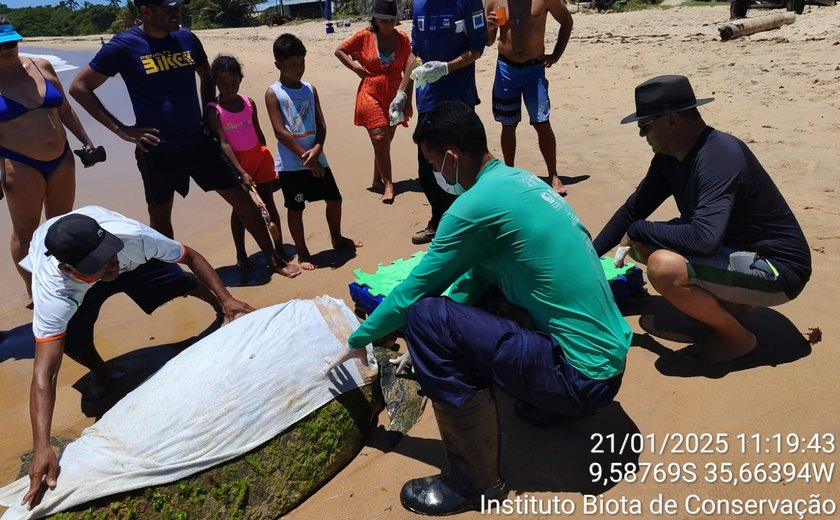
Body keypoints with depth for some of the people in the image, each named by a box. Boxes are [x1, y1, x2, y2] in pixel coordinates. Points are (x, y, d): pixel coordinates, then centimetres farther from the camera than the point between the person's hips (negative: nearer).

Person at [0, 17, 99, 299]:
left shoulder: (42, 66, 4)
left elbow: (64, 110, 14)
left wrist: (86, 141, 11)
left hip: (61, 160, 5)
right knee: (25, 230, 7)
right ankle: (33, 290, 21)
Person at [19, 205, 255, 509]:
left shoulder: (132, 236, -43)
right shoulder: (52, 292, -45)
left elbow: (190, 257, -24)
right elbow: (44, 374, -46)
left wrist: (226, 299, -30)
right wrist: (42, 449, -54)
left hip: (128, 258, 1)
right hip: (73, 290, -1)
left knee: (182, 282, -15)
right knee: (72, 340, -24)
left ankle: (220, 312, 18)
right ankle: (99, 372, 12)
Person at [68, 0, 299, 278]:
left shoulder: (187, 38, 2)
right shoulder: (124, 45, -10)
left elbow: (207, 76, 22)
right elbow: (79, 88, -6)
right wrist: (122, 130, -10)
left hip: (198, 141, 4)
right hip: (157, 150, -3)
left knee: (241, 198, 3)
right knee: (160, 215, 10)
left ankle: (273, 260, 16)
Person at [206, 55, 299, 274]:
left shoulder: (248, 102, 3)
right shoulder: (214, 111, -10)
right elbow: (224, 143, -18)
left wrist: (268, 160, 12)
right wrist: (241, 172, -26)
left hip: (259, 157, 4)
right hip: (236, 162, -4)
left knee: (269, 203, 9)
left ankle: (279, 248, 19)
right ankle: (241, 255, 17)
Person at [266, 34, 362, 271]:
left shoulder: (310, 89, 7)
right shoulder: (273, 93, -7)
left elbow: (321, 124, 3)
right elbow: (280, 131, -14)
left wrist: (317, 150, -15)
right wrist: (306, 156, -16)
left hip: (316, 159, 5)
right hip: (291, 164, -5)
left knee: (334, 198, 14)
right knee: (295, 208, 4)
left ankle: (337, 238, 37)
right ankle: (302, 253, 20)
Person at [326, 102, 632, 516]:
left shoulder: (476, 204, -19)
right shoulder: (519, 180, 8)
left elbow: (411, 292, -9)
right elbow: (475, 277, 17)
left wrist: (357, 341, 8)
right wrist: (425, 346, 22)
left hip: (581, 377, -9)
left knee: (425, 315, -17)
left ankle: (474, 482, -1)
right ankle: (543, 404, 21)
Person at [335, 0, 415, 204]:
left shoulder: (403, 39, 2)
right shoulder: (365, 36, -3)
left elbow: (408, 71, 3)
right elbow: (339, 51, 8)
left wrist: (408, 99, -1)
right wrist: (356, 68, -3)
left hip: (394, 97, 3)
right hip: (370, 96, -3)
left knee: (385, 142, 10)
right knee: (380, 139, -12)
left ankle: (377, 181, 24)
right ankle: (388, 185, -10)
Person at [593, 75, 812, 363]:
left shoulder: (719, 156, -27)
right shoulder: (670, 157, -1)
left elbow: (703, 238, -39)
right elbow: (632, 210, 8)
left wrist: (638, 231, -23)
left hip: (776, 268, -9)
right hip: (733, 250, 9)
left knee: (663, 266, -31)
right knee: (643, 245, 7)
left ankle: (736, 337, -6)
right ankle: (730, 301, 11)